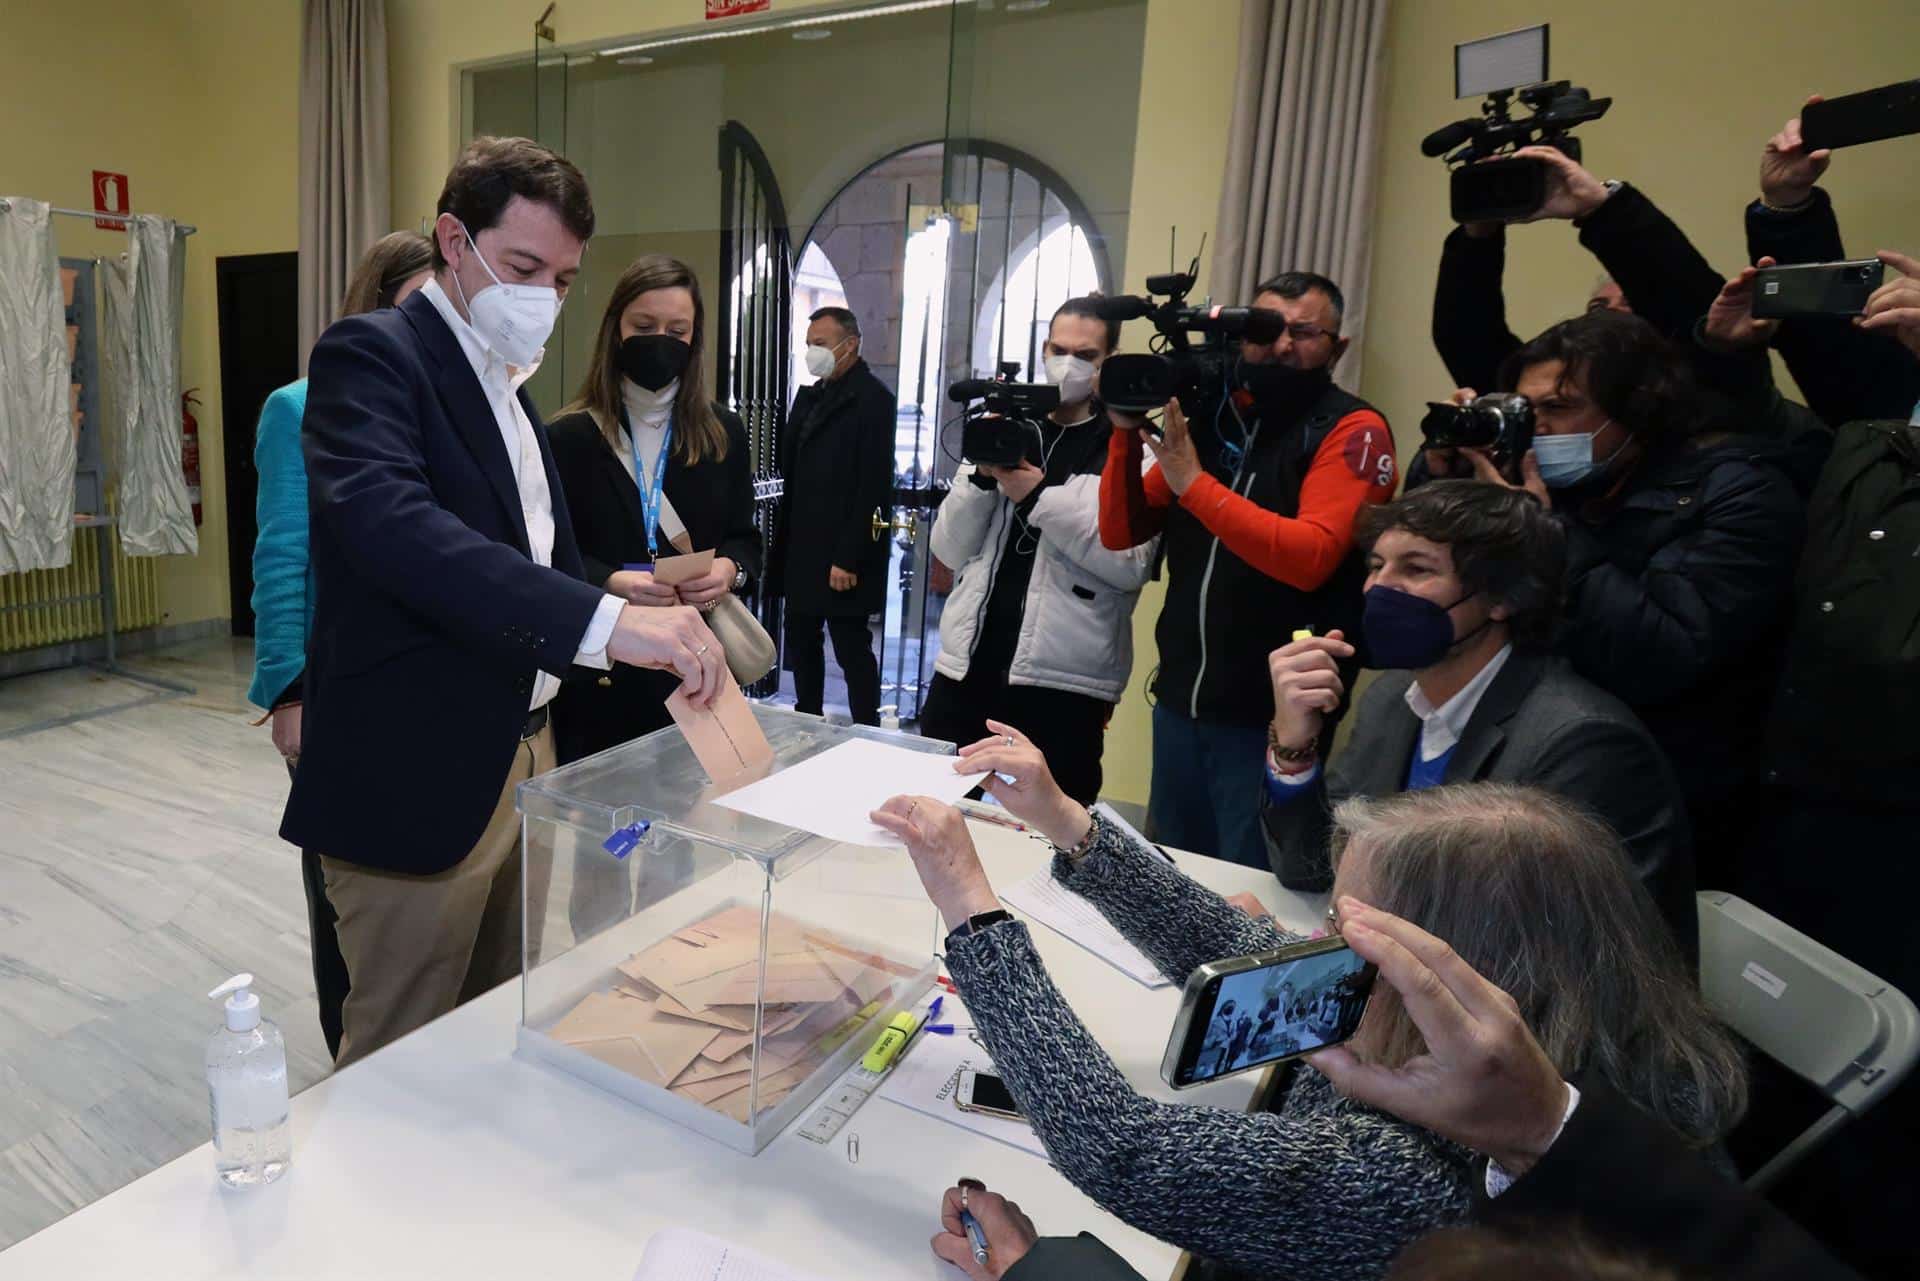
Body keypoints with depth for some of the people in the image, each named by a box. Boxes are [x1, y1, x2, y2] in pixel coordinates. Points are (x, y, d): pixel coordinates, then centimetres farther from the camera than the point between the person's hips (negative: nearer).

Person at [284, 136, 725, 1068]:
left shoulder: (507, 383, 15)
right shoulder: (370, 355, -12)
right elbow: (389, 523, -32)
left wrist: (628, 601, 7)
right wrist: (601, 619, -42)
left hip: (523, 754, 8)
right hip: (416, 778, -8)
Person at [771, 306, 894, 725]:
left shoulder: (872, 397, -10)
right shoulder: (811, 395, 15)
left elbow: (873, 485, -16)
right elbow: (791, 470, 17)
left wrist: (849, 557, -19)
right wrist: (783, 541, 8)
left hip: (842, 555, -8)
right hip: (802, 548, 8)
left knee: (852, 650, -1)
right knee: (800, 641, 14)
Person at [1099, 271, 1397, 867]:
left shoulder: (1353, 430, -8)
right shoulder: (1208, 415, 7)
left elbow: (1310, 557, -23)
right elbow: (1120, 533, 6)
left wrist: (1193, 482, -22)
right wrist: (1127, 433, -8)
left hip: (1272, 712, -5)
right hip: (1180, 698, 5)